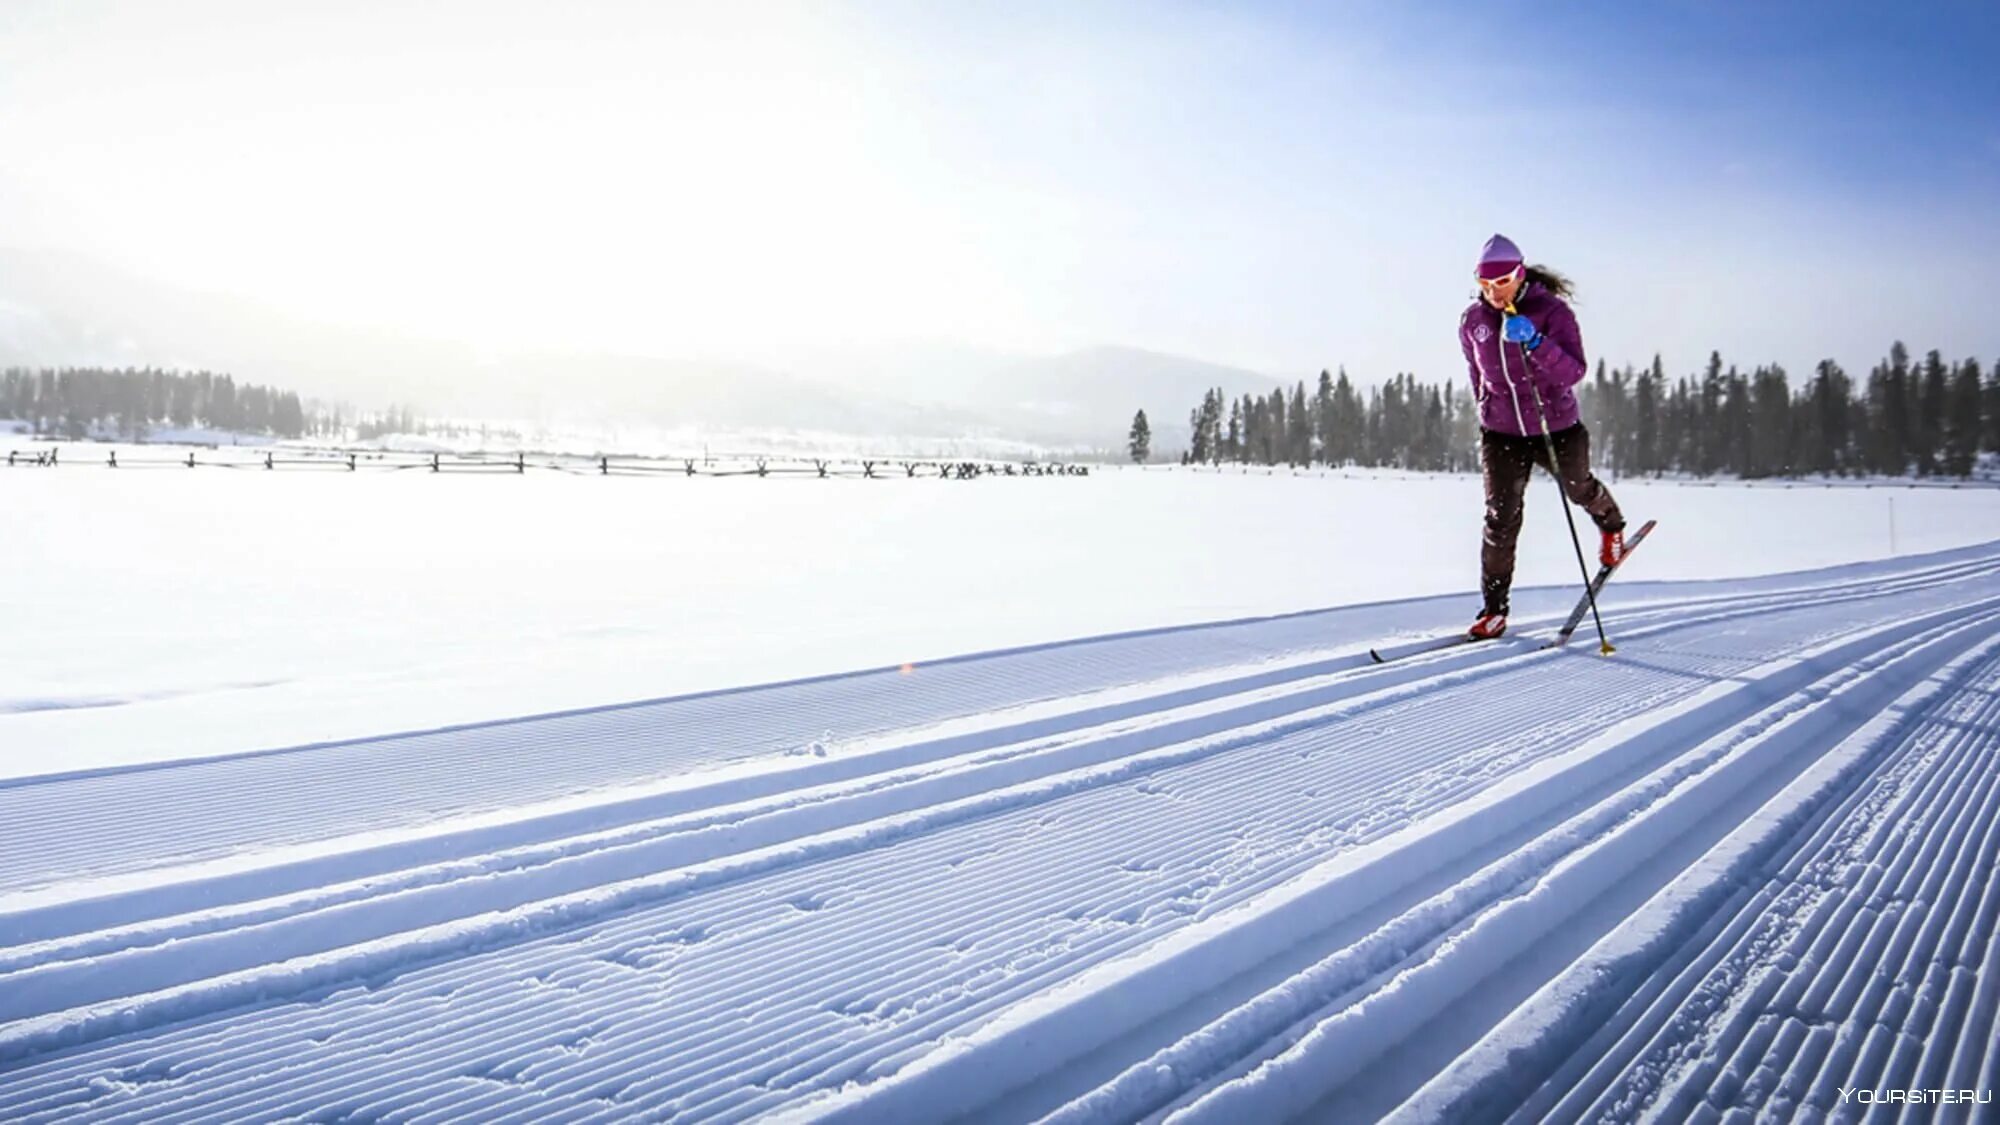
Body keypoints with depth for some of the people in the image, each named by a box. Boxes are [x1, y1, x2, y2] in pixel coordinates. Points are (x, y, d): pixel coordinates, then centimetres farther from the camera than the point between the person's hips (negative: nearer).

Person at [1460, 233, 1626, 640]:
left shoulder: (1552, 311, -18)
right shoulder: (1472, 321, -5)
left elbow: (1573, 373, -28)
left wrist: (1534, 342, -41)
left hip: (1557, 430, -2)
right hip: (1501, 434, 2)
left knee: (1578, 490, 24)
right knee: (1501, 519, -8)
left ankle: (1611, 527, 60)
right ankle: (1494, 608, 1)